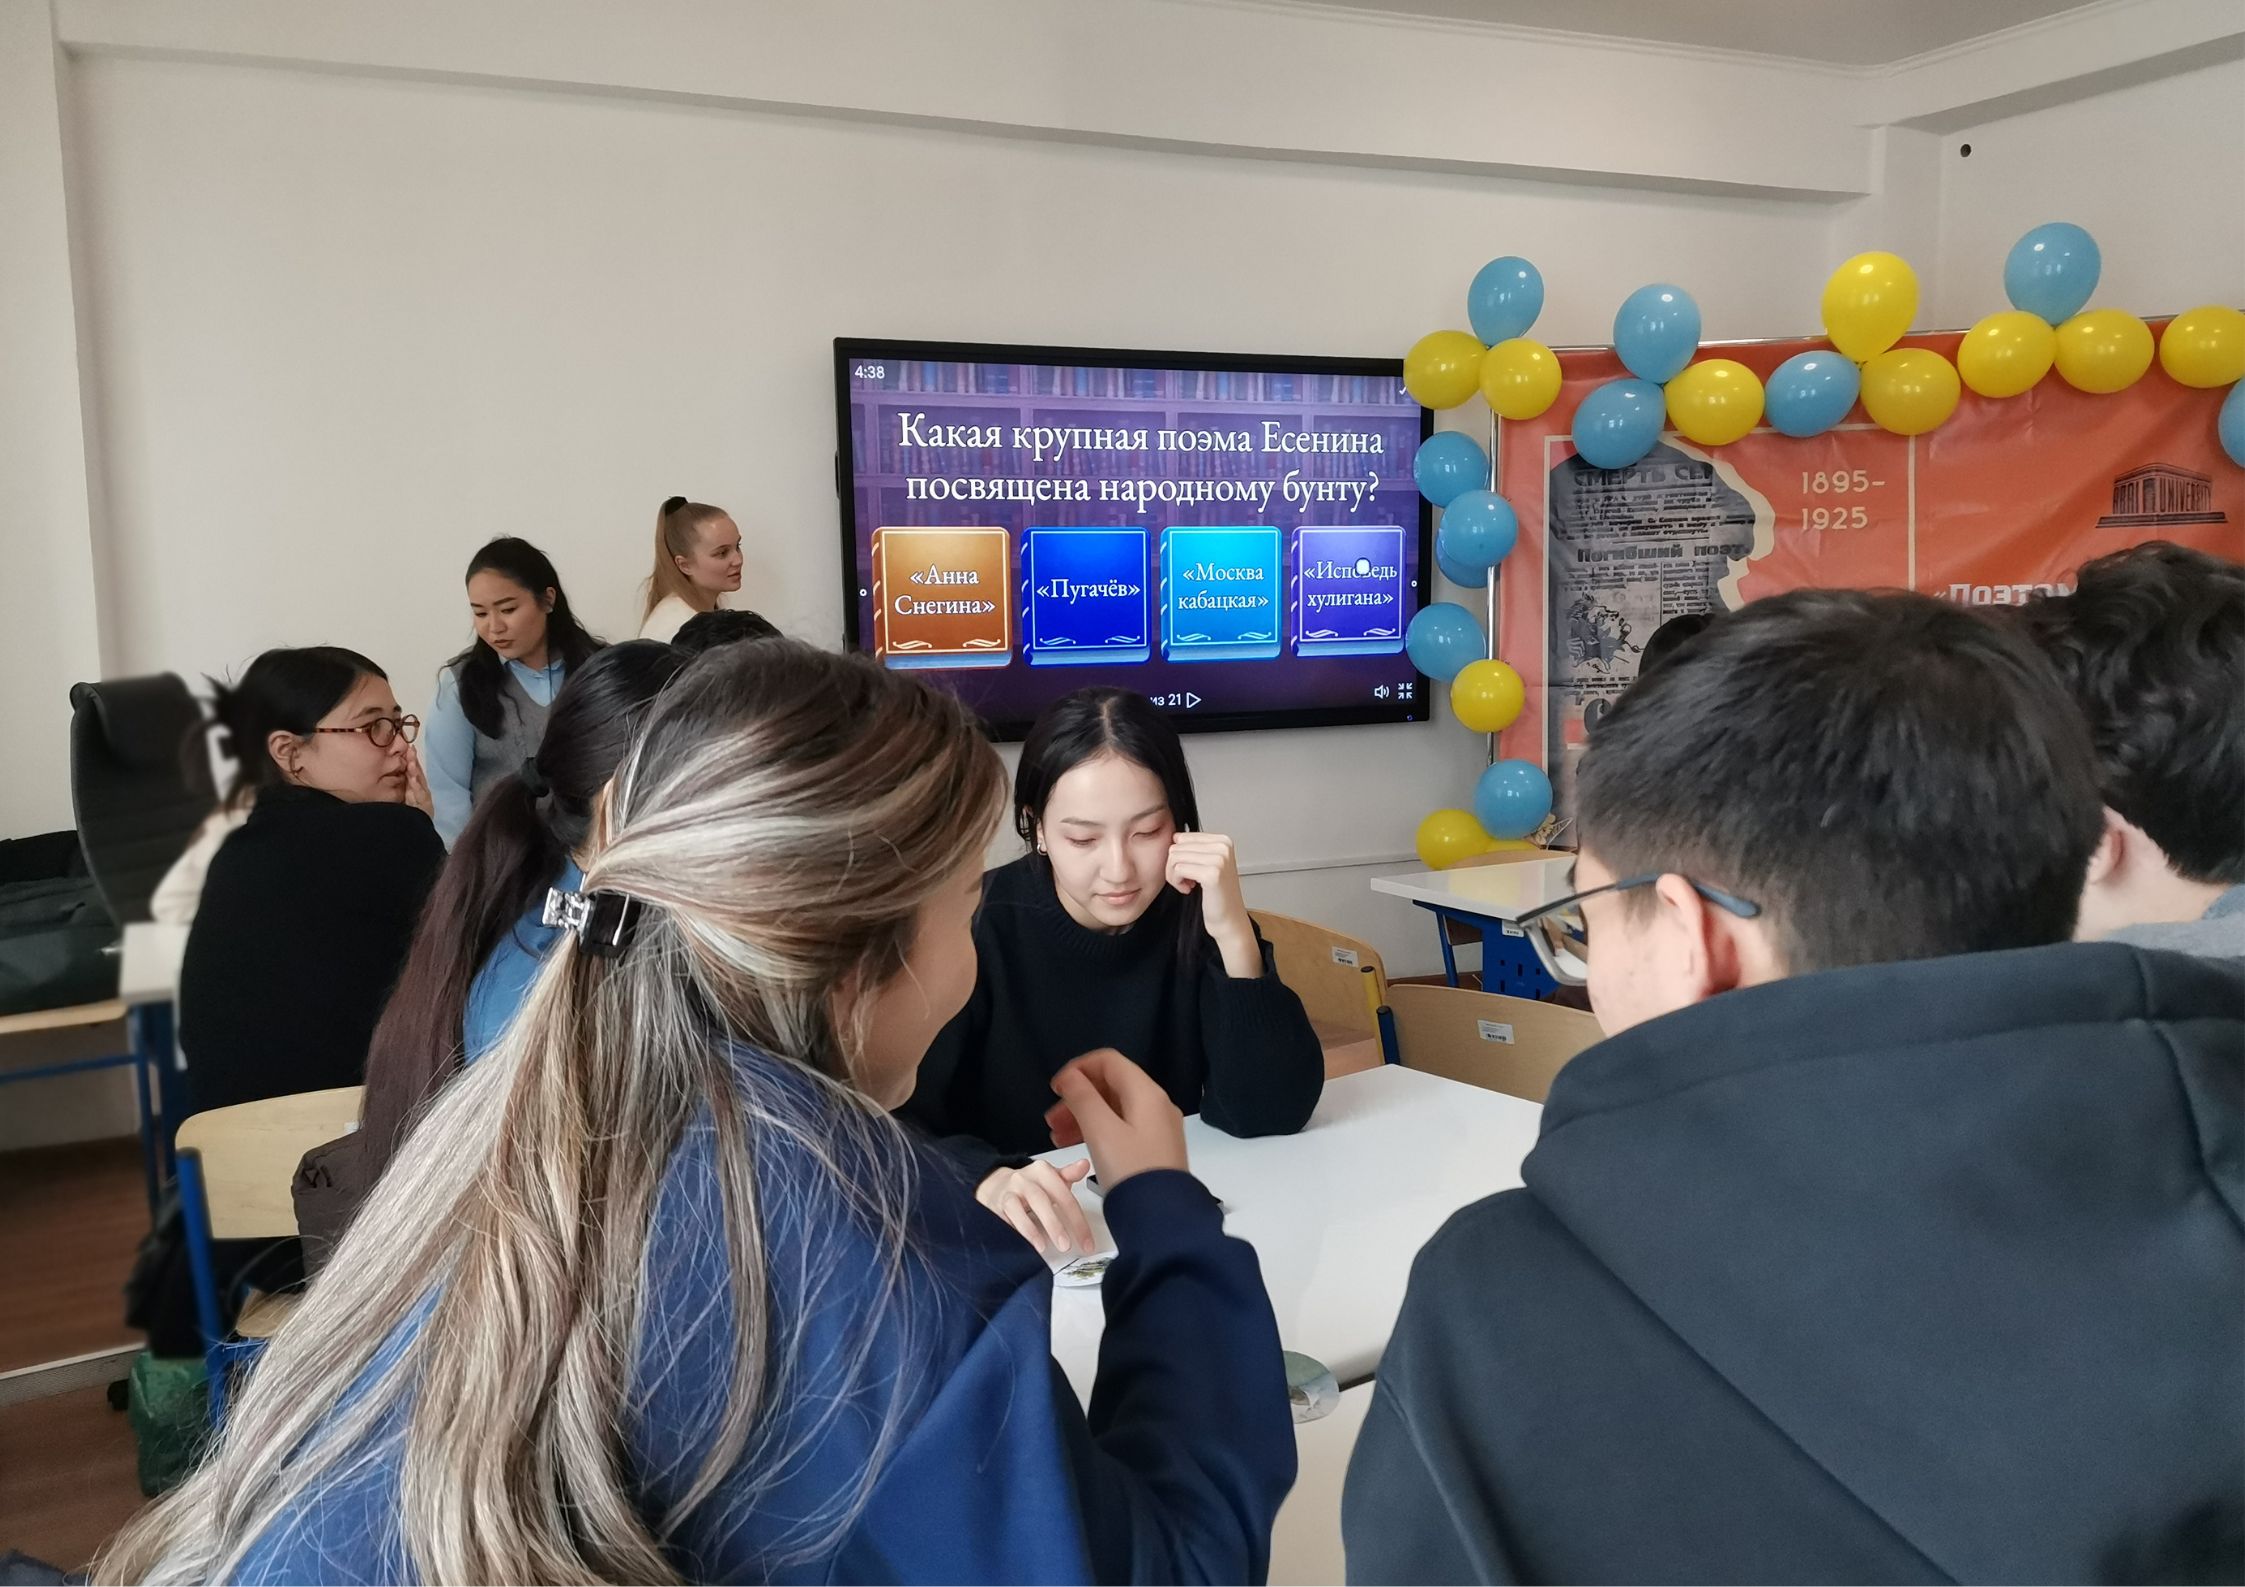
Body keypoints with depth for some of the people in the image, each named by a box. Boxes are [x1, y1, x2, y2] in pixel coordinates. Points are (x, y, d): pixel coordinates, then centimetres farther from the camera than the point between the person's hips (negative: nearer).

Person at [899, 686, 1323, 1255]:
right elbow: (900, 1126, -17)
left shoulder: (1197, 917, -6)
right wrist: (990, 1180, -37)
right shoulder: (979, 925, -13)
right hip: (1019, 1240, -1)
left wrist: (1235, 937, -23)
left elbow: (1273, 1113, -12)